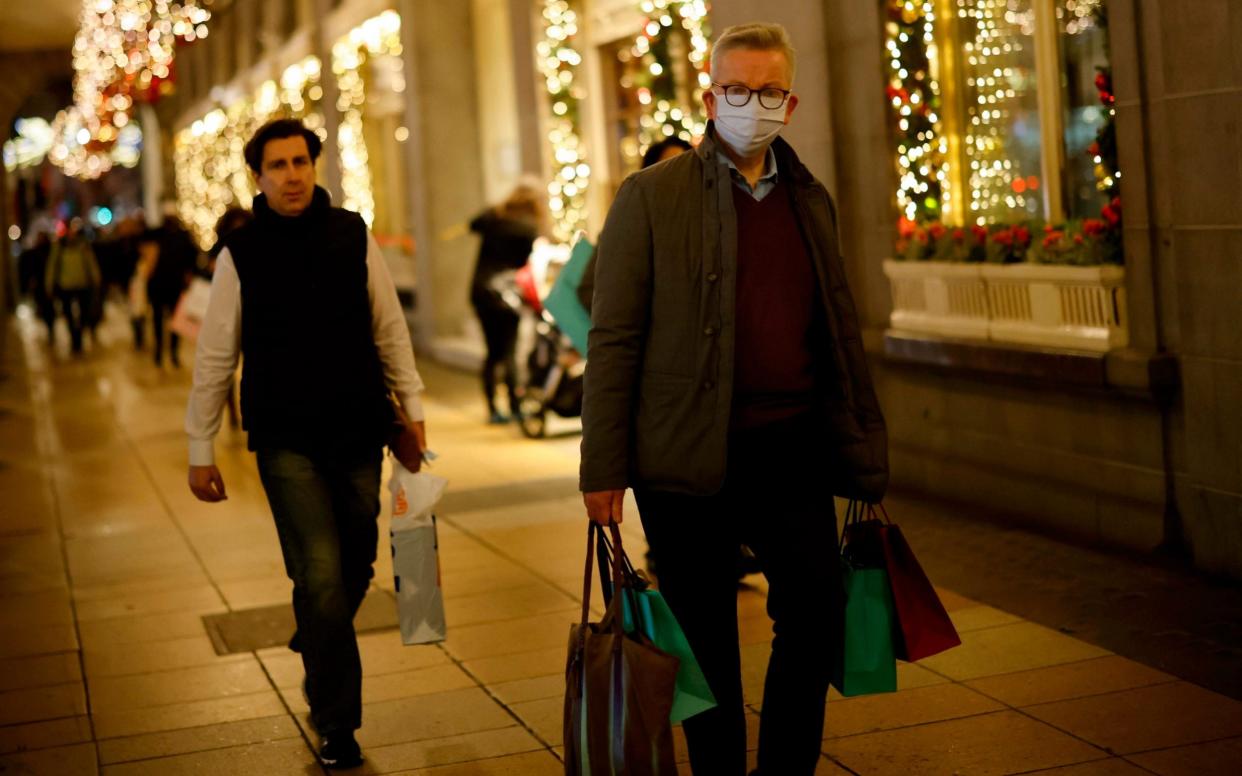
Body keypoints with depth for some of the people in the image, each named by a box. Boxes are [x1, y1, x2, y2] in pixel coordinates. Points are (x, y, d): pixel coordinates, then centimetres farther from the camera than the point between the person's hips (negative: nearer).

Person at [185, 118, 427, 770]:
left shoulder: (353, 237, 2)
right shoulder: (240, 253, -2)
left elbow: (390, 330, 10)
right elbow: (215, 357, 3)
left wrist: (412, 408, 7)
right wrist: (200, 450, 3)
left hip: (359, 433, 3)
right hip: (286, 441, -2)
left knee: (354, 570, 10)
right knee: (321, 577, -11)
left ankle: (317, 659, 41)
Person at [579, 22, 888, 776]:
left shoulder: (812, 200, 12)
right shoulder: (652, 194, -2)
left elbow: (841, 333, 17)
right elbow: (613, 338, -5)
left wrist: (864, 452, 14)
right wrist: (603, 467, -10)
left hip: (793, 448, 4)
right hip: (690, 457, -3)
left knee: (819, 612, 1)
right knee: (707, 638, 6)